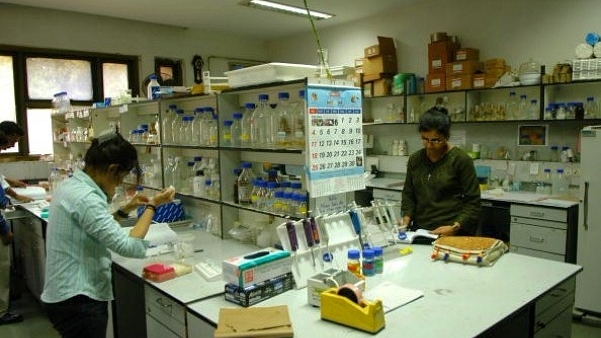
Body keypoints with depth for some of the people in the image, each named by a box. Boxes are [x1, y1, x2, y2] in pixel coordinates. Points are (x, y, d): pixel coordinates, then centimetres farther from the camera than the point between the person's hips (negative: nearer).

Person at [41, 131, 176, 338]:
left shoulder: (71, 185, 6)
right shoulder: (84, 198, -25)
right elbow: (130, 247, -29)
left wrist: (126, 210, 9)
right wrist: (152, 206, -18)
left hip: (71, 296, 10)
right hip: (78, 301, -10)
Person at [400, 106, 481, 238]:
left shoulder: (461, 159, -3)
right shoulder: (415, 159, 10)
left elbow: (472, 202, -2)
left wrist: (455, 227, -14)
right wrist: (407, 218, 1)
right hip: (420, 231, 3)